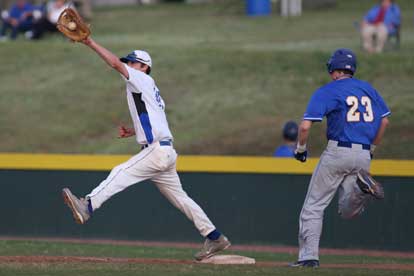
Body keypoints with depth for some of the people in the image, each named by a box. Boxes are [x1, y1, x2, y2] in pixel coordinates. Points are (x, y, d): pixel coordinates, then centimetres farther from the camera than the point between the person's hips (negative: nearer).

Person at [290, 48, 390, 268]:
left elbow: (305, 126, -11)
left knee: (314, 206, 5)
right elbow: (384, 120, 17)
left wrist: (300, 149, 5)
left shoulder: (326, 92, -3)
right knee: (348, 212, 9)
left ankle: (309, 256, -2)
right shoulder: (368, 89, 14)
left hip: (337, 152, -5)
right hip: (363, 155, 5)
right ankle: (362, 186, -20)